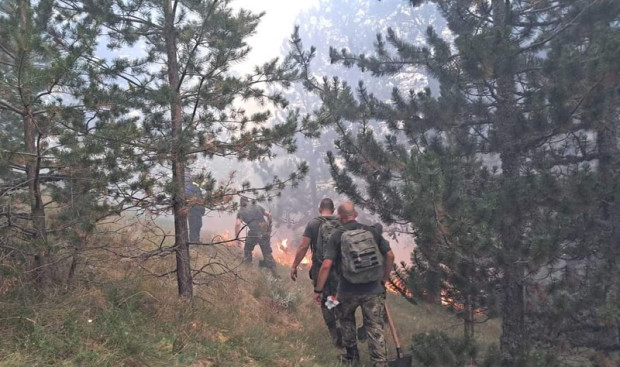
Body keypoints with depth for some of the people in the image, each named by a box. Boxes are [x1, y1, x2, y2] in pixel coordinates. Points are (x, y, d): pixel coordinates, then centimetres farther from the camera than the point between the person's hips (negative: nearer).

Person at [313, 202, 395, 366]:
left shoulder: (337, 236, -7)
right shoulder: (372, 231, 2)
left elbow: (326, 265, -15)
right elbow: (390, 255, 2)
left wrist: (318, 290, -7)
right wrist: (384, 279, 15)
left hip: (349, 290, -1)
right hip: (373, 289, 1)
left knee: (346, 319, 24)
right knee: (375, 326, 7)